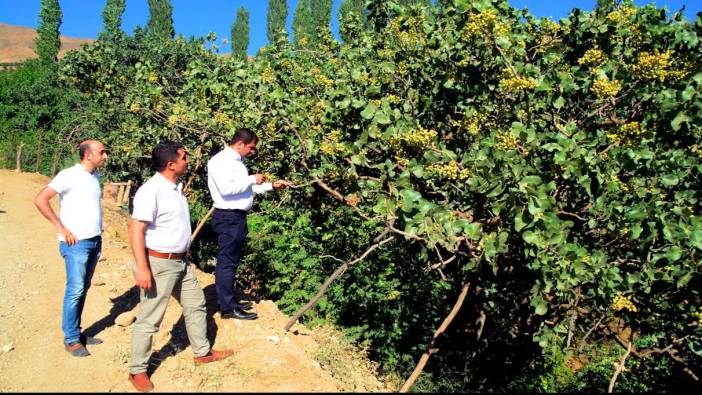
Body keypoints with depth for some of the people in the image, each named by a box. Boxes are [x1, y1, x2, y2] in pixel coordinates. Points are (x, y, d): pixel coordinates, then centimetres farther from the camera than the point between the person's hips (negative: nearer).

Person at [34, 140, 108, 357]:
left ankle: (76, 332, 23)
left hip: (95, 241, 7)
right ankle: (71, 339, 8)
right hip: (76, 242, -7)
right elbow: (40, 200, -17)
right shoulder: (68, 175, -12)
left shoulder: (95, 175, 10)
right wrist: (61, 228, -16)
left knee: (83, 289, 12)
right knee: (75, 290, -3)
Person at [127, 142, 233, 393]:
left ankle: (202, 352, 35)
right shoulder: (150, 191, -21)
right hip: (158, 264, -9)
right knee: (149, 318, 1)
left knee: (196, 304, 19)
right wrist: (142, 268, -28)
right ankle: (137, 371, 17)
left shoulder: (175, 187, 7)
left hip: (180, 261, 9)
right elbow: (136, 230, -24)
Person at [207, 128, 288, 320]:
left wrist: (271, 186, 17)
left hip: (237, 217, 10)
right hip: (228, 217, -10)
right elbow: (226, 189, -26)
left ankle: (230, 299, 27)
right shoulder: (221, 160, -14)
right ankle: (227, 308, 1)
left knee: (232, 260, 16)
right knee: (227, 262, -4)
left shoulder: (236, 161, 16)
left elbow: (245, 188, 23)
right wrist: (252, 179, -17)